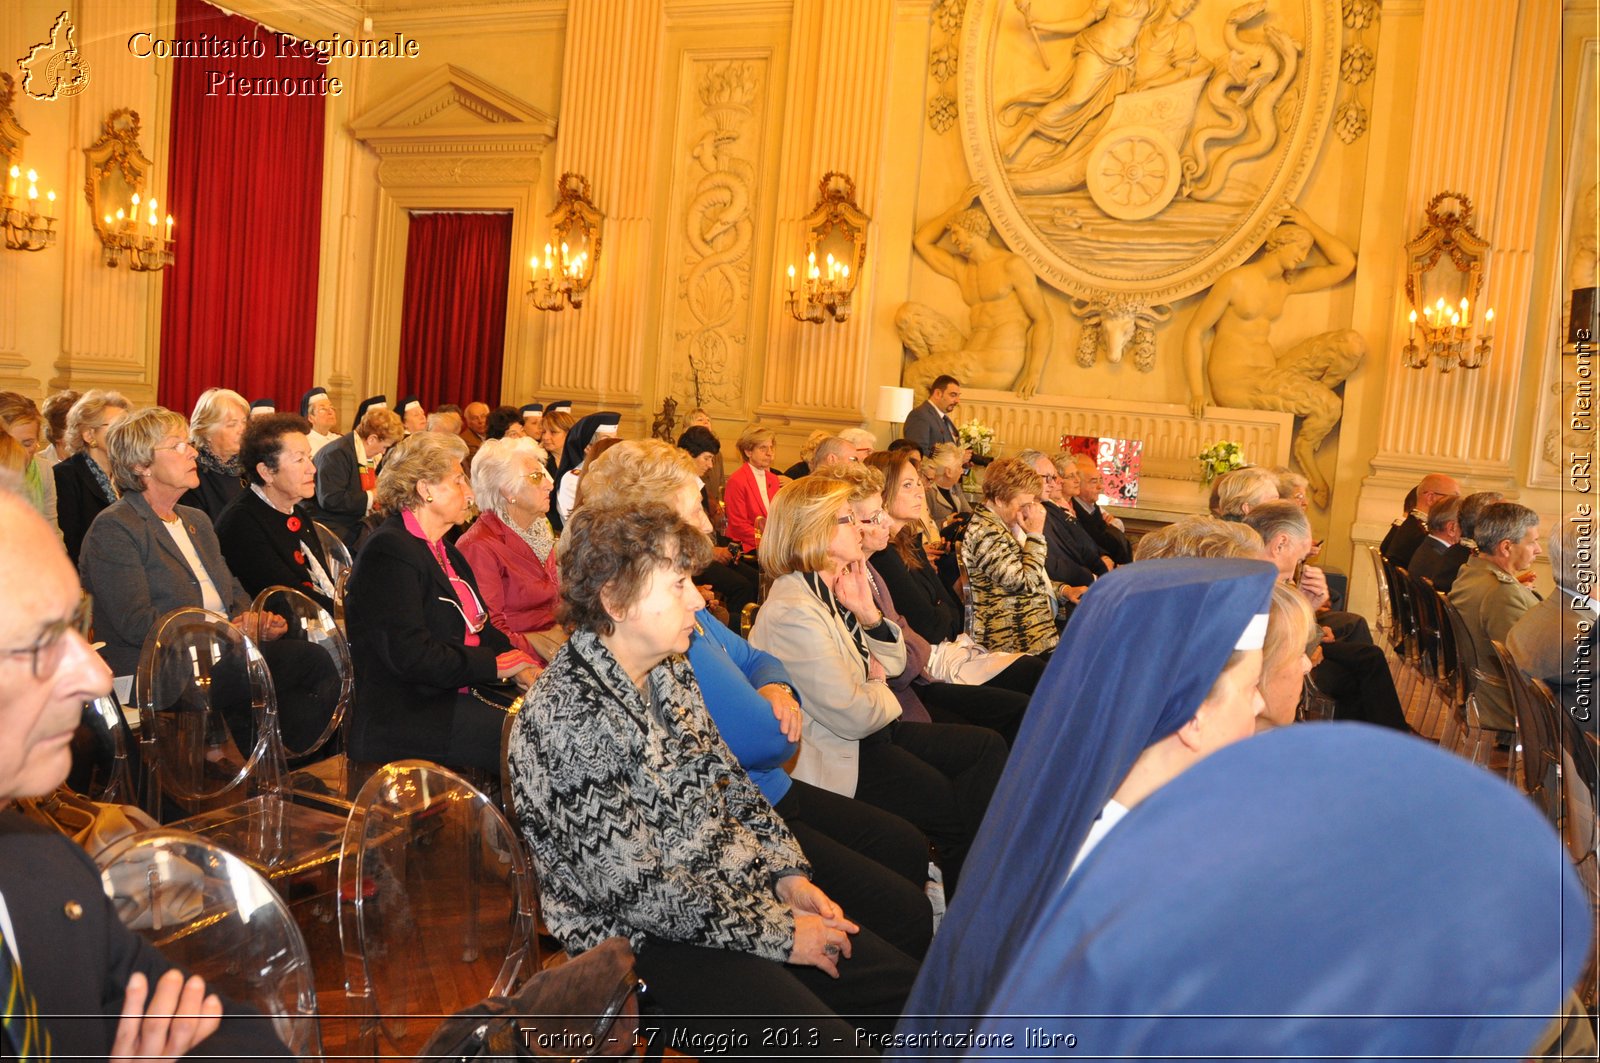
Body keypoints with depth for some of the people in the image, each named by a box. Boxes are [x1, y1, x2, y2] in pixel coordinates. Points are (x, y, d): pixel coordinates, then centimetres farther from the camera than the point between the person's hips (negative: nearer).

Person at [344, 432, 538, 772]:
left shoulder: (444, 552, 19)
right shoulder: (389, 551, -13)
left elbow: (478, 627, 18)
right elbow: (410, 655, -21)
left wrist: (521, 666, -1)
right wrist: (494, 664, -14)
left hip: (456, 696, 9)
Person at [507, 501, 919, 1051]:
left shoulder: (670, 671, 5)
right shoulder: (569, 717, -23)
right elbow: (634, 887, -23)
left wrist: (787, 873, 1)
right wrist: (776, 932, -16)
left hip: (742, 890, 8)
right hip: (645, 939, -8)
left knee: (905, 984, 0)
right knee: (826, 1043, -21)